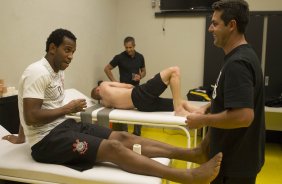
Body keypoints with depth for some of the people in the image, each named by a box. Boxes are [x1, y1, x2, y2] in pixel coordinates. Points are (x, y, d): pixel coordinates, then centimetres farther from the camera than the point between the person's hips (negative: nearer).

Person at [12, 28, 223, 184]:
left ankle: (194, 154, -13)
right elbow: (30, 117, -23)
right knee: (113, 147, -25)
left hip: (63, 125, 8)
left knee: (123, 137, -9)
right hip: (46, 139, -8)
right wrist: (68, 108, -15)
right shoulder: (38, 72, -16)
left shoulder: (58, 72, 13)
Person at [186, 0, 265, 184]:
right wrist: (211, 105, 11)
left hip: (236, 161, -9)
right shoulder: (242, 56, 6)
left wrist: (203, 120, -20)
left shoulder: (237, 63, -25)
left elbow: (243, 116, -32)